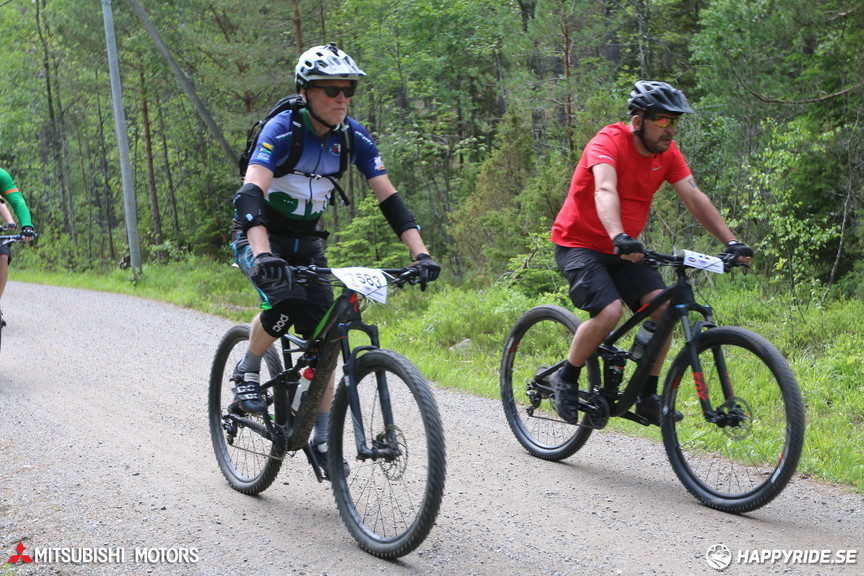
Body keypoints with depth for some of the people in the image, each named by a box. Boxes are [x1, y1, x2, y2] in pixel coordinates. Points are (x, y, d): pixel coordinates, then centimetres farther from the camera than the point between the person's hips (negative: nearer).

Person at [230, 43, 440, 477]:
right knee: (286, 301, -33)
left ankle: (321, 438, 8)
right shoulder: (281, 130, -24)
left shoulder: (354, 137, -9)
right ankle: (247, 372, -5)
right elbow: (250, 194, -37)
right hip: (260, 237, -5)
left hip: (306, 241, 5)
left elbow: (389, 198, -11)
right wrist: (263, 255, -53)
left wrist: (420, 254, -24)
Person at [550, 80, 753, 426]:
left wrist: (731, 242, -19)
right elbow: (605, 191, -39)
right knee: (609, 312, -26)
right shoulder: (609, 142, -22)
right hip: (579, 243, -6)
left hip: (625, 249, 6)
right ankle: (566, 378, -3)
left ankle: (647, 396, 1)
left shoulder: (667, 152, -2)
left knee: (662, 307, -13)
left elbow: (695, 199, -7)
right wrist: (620, 238, -56)